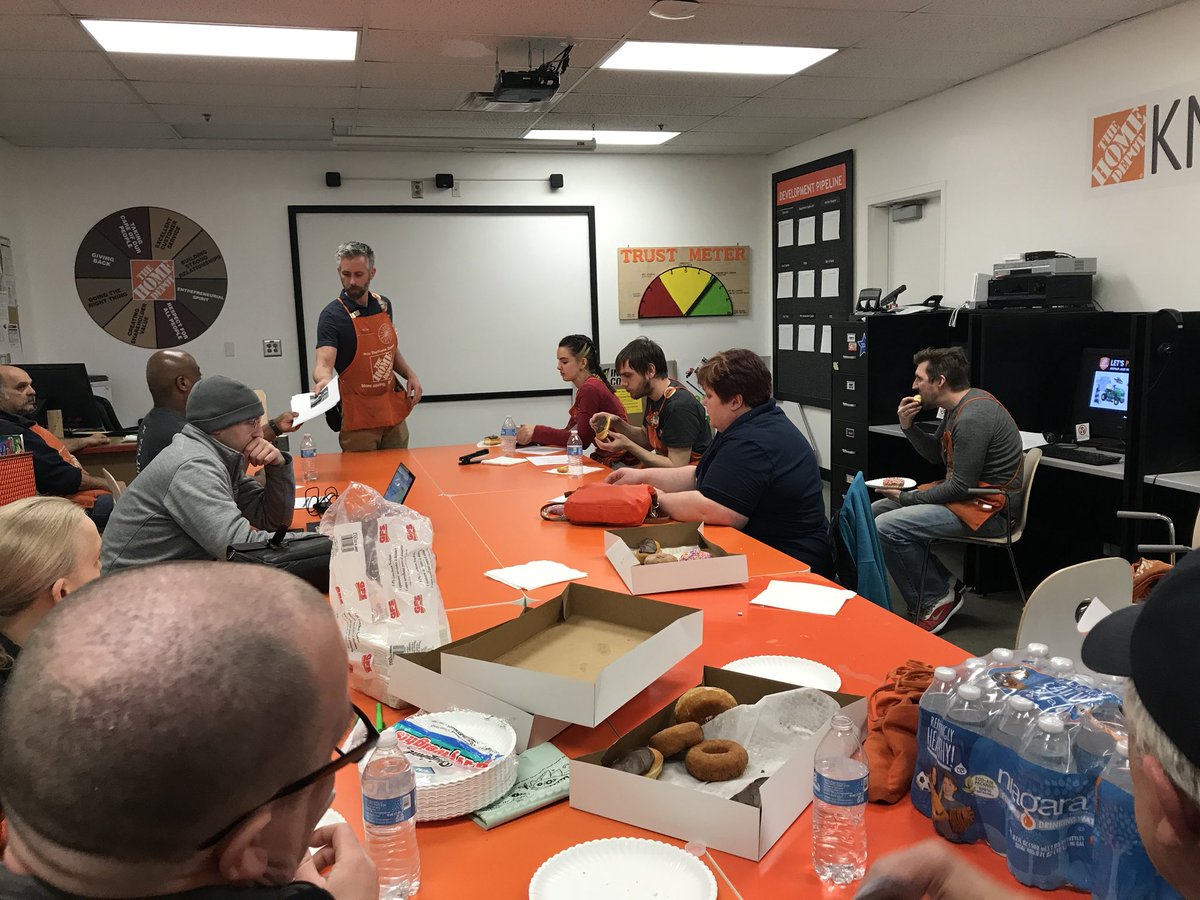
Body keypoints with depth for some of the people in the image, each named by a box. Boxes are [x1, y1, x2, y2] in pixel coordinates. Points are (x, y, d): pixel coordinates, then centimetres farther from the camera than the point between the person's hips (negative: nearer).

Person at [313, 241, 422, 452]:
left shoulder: (383, 305, 6)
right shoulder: (333, 315, -13)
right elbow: (324, 363, -24)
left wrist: (410, 374, 4)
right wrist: (323, 380, -46)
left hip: (394, 412, 6)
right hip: (358, 418, -6)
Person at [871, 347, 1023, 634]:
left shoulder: (972, 418, -22)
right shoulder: (963, 405, 9)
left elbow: (961, 487, -23)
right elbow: (936, 454, 19)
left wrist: (907, 498, -13)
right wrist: (908, 427, 2)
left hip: (986, 508, -11)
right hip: (965, 493, 11)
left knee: (886, 528, -24)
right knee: (876, 511, 9)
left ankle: (935, 600, -5)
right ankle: (944, 583, 8)